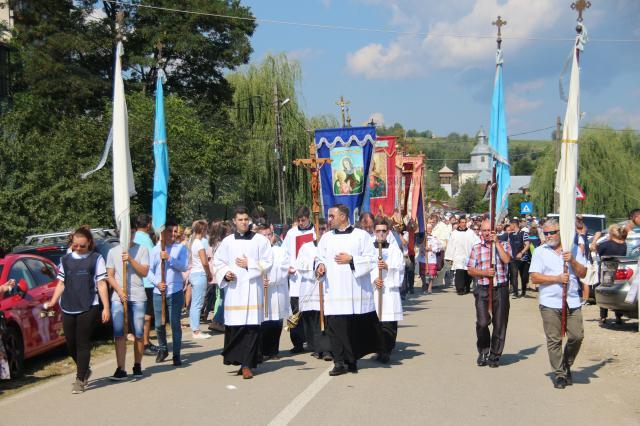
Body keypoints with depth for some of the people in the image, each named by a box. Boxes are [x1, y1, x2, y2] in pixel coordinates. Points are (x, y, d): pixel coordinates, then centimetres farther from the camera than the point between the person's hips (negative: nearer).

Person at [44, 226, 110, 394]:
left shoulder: (96, 258, 3)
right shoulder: (65, 259, 13)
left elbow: (101, 284, 0)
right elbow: (61, 284, 16)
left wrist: (106, 307, -6)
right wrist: (52, 302, 3)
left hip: (88, 308, -4)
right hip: (67, 308, 4)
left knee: (83, 344, -3)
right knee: (70, 343, 6)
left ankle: (80, 380, 4)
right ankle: (84, 370, 29)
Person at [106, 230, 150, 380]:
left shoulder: (142, 250, 6)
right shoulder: (113, 251, 11)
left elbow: (144, 272, -3)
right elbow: (109, 276, 8)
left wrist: (130, 259, -14)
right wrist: (119, 290, -8)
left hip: (138, 297, -1)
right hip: (118, 297, 1)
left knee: (139, 334, 4)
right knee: (119, 334, -6)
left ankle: (137, 365, 18)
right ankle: (121, 369, -5)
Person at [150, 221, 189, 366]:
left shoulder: (181, 248, 3)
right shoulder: (156, 249, 8)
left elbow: (184, 267, -9)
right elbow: (150, 270, 8)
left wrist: (169, 258, -17)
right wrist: (157, 283, -8)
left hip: (175, 291, -2)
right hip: (158, 292, 2)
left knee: (175, 324, -3)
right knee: (159, 324, 9)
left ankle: (176, 355, 5)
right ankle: (162, 349, 31)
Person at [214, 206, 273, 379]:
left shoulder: (260, 240, 5)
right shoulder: (227, 241, 10)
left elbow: (268, 262, 3)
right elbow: (217, 261, 15)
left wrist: (249, 265, -7)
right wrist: (225, 273, -3)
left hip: (252, 287, -1)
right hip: (233, 288, 2)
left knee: (251, 326, -6)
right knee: (233, 326, -1)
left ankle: (247, 364, -2)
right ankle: (236, 358, 15)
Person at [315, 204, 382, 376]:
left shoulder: (361, 235, 3)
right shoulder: (326, 237, 13)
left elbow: (371, 258, -2)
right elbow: (320, 258, 14)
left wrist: (351, 259, -12)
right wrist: (321, 265, -8)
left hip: (356, 289, -2)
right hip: (334, 290, 2)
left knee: (357, 326, 2)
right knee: (336, 326, -5)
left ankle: (352, 359, 18)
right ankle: (340, 362, 1)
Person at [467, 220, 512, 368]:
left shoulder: (503, 245, 8)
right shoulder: (476, 248, 10)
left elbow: (506, 259, -12)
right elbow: (470, 270, 6)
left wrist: (497, 242, -8)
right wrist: (484, 273, -10)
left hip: (500, 289, 0)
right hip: (482, 290, 0)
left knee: (500, 323, 3)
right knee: (482, 322, -11)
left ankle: (495, 356, 17)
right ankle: (483, 352, 13)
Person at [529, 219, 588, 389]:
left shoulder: (574, 250, 10)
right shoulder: (540, 252, 5)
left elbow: (583, 274, 7)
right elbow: (534, 278, -3)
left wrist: (572, 261, -9)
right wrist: (557, 278, -12)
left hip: (572, 302, 2)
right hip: (550, 303, -2)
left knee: (577, 336, -1)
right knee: (554, 340, -1)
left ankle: (566, 365, 24)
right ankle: (559, 374, 10)